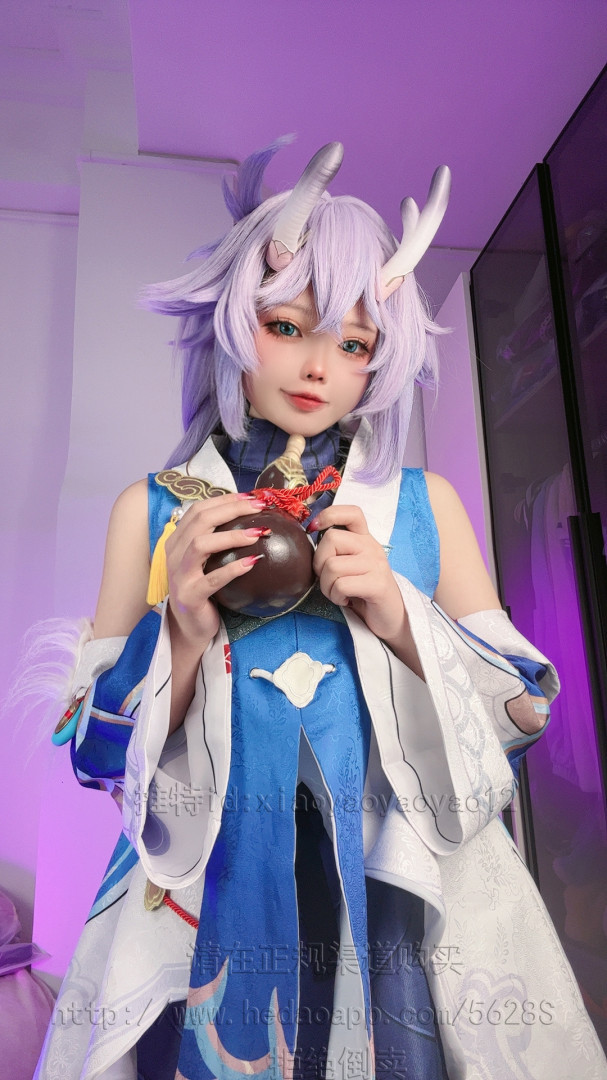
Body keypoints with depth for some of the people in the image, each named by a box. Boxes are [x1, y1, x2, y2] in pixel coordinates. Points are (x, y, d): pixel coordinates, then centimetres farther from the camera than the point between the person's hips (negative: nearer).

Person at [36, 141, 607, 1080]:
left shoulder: (426, 503, 0)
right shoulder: (152, 510, -1)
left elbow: (520, 710, 0)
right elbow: (98, 751, -1)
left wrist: (398, 617, -17)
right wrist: (183, 633, -20)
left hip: (406, 898, 1)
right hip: (211, 906, 0)